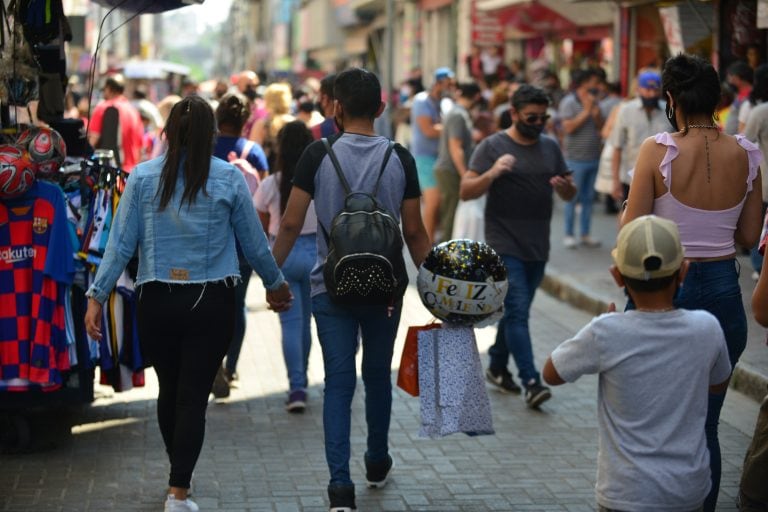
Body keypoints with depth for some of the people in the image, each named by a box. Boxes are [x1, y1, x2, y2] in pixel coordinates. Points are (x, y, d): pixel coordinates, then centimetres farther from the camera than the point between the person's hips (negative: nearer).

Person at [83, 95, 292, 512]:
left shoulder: (142, 177, -1)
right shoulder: (229, 179, -2)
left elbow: (120, 243, -3)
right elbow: (254, 243, 5)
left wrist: (96, 296, 1)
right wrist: (275, 285, 21)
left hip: (157, 301, 2)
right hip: (212, 304, -2)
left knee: (169, 389, 19)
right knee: (194, 395, 1)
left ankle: (178, 473, 37)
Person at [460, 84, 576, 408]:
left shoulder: (550, 147, 11)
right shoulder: (492, 147, -4)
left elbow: (569, 195, 15)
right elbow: (465, 192, -9)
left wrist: (565, 186, -9)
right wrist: (492, 173, -26)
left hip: (538, 248, 6)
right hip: (504, 245, -5)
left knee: (515, 311, 14)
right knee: (517, 311, -12)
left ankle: (497, 367, 30)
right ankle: (531, 382, -16)